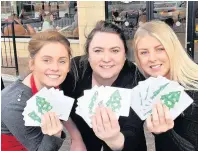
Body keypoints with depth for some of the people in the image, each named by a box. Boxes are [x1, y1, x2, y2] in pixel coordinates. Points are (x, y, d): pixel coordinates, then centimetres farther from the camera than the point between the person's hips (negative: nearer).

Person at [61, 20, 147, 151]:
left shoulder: (135, 81, -30)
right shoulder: (74, 70, -25)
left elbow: (132, 138, -38)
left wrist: (115, 139, -57)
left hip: (122, 140, -1)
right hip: (84, 134, 2)